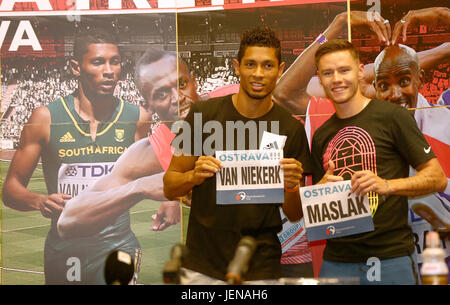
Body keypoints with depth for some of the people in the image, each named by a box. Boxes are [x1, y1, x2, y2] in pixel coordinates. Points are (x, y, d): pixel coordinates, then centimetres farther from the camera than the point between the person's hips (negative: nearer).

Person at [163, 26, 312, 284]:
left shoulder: (292, 129, -1)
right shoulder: (204, 114, -3)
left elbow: (294, 215, 3)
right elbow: (170, 188, 2)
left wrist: (292, 185, -17)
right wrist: (194, 176, -19)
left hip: (261, 270, 0)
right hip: (202, 266, 0)